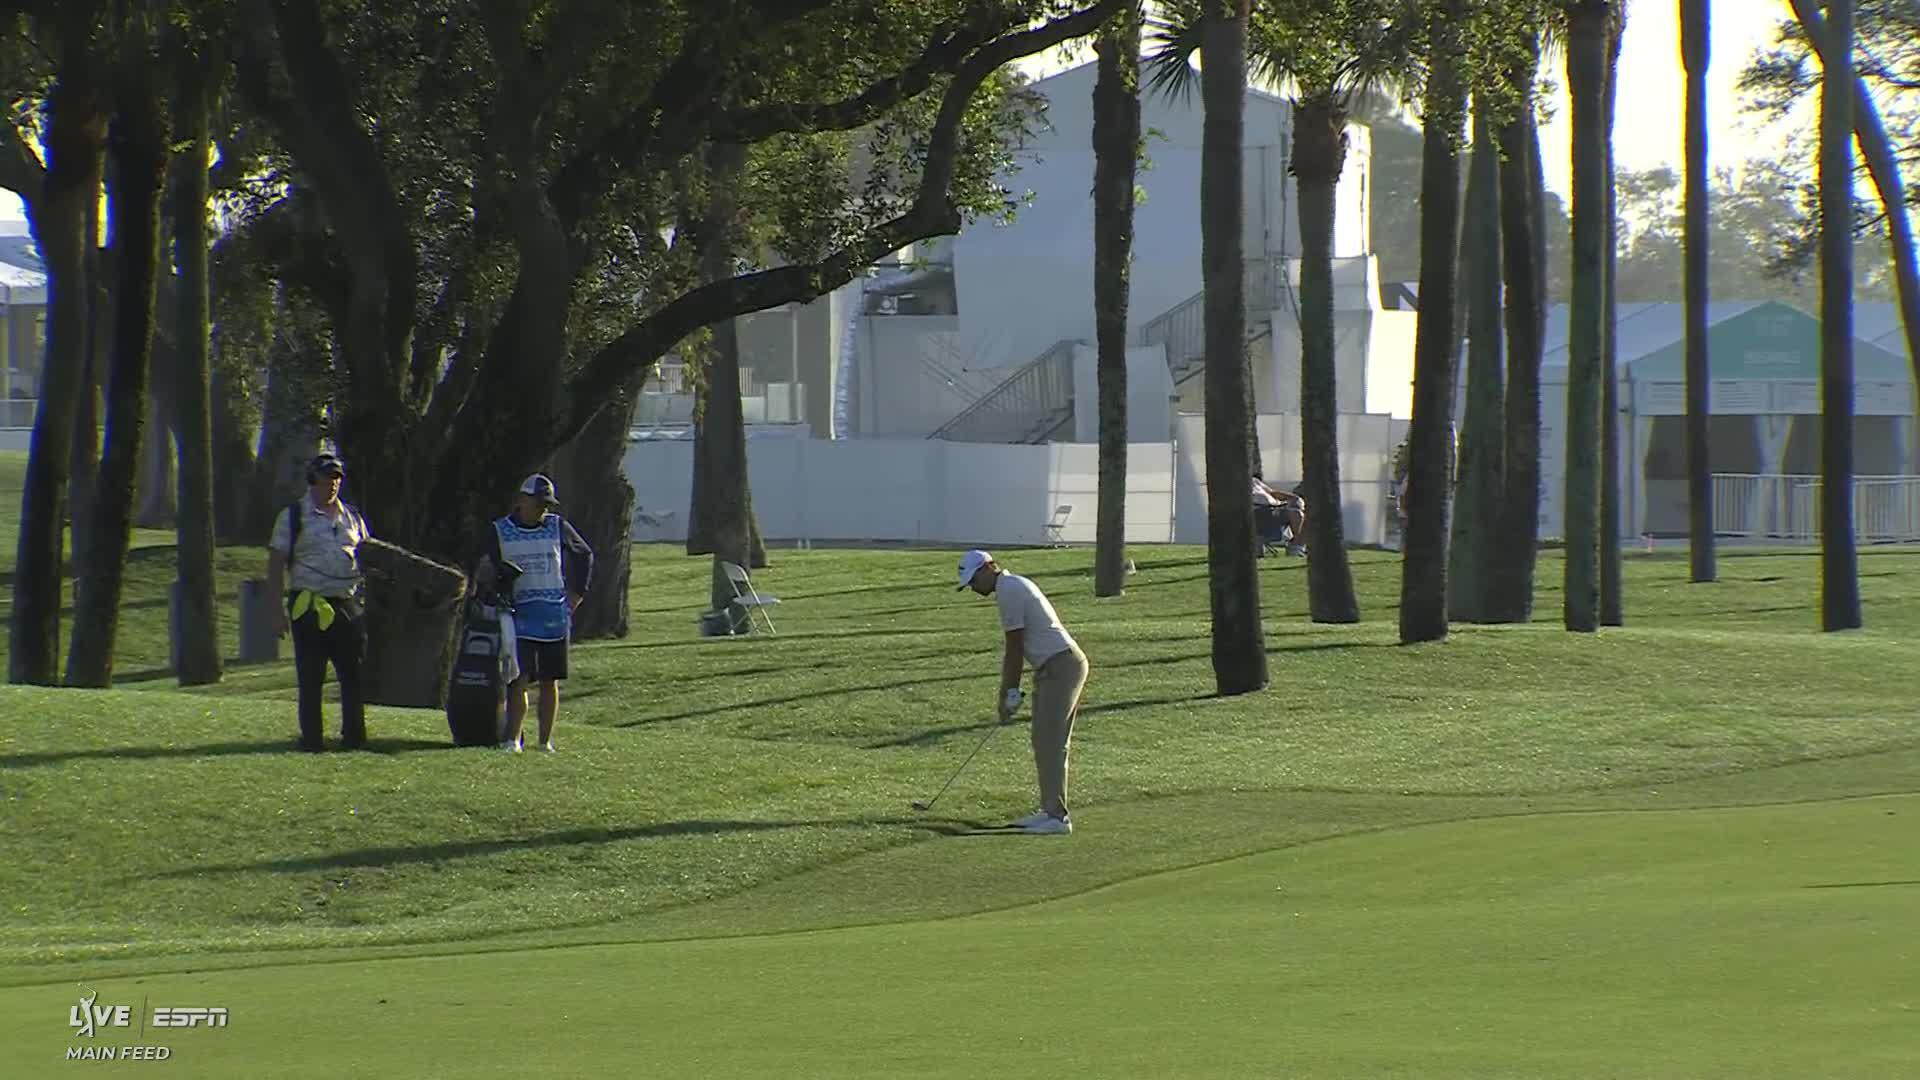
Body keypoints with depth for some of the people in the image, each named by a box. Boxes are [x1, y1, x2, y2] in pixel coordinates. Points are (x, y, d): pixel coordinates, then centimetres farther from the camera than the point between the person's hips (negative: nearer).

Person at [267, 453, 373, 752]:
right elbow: (276, 563, -1)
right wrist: (279, 610, -8)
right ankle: (310, 737, 3)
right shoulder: (293, 516, 1)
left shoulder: (352, 517, 16)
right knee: (311, 677, -2)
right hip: (310, 606, -4)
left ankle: (354, 735, 10)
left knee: (355, 673, 3)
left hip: (349, 605, 4)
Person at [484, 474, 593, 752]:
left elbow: (584, 555, 20)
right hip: (519, 616, -2)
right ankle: (512, 739, -10)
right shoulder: (499, 532, 3)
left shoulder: (558, 528, 6)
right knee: (519, 680, -11)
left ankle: (546, 741, 8)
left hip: (555, 617, 2)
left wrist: (576, 594, 14)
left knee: (550, 682, 4)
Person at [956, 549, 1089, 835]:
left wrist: (1009, 694, -6)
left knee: (1050, 743, -12)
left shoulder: (1009, 591, -14)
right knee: (1044, 743, 12)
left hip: (1061, 667, -10)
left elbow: (1015, 649, -12)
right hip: (1051, 668, 10)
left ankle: (1057, 816, -14)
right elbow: (1013, 651, 19)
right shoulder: (1013, 586, 18)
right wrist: (1006, 693, 16)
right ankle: (1050, 810, 15)